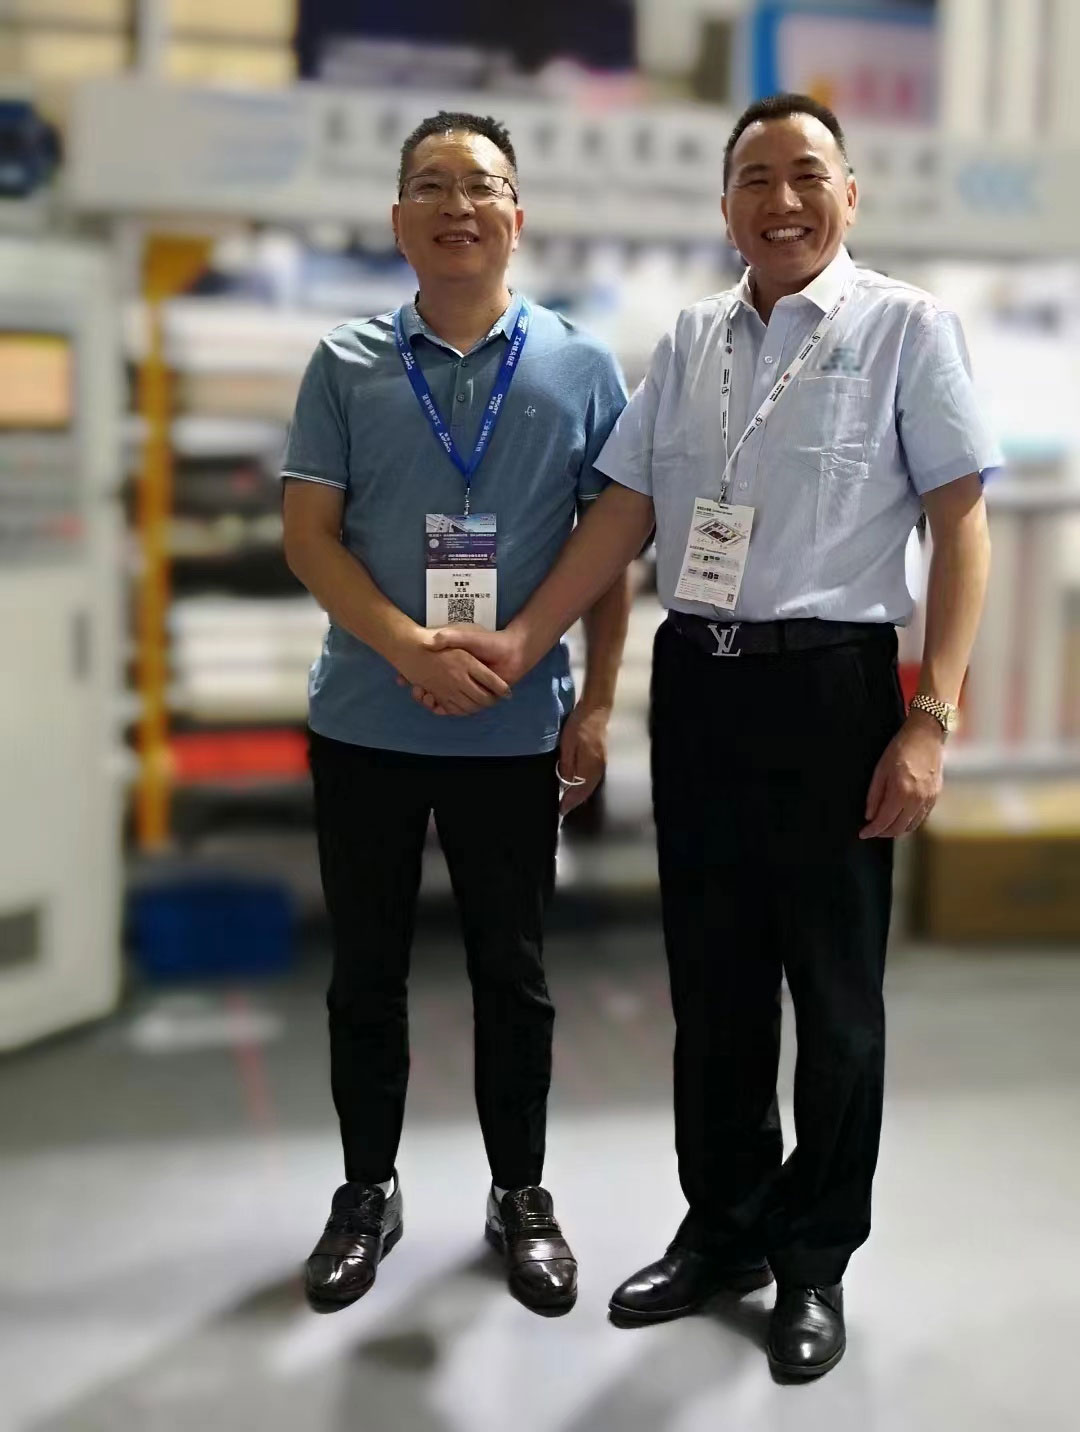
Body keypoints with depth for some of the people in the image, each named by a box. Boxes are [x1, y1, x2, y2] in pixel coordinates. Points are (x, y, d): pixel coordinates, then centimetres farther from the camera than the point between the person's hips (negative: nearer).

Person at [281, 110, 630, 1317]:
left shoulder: (580, 368, 3)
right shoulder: (345, 365, 2)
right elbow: (307, 536, -3)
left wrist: (596, 705, -2)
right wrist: (412, 650, -16)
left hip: (518, 728, 0)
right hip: (365, 721, 1)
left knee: (512, 973, 11)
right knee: (366, 972, 11)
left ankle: (520, 1196, 28)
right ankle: (366, 1193, 29)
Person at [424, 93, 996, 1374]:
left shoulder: (905, 327, -3)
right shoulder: (688, 341, 11)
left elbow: (960, 523, -7)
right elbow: (625, 513, 11)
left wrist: (930, 718, -13)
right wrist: (523, 641, 2)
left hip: (828, 685, -4)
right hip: (695, 681, 5)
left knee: (833, 989, 8)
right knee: (711, 979, 14)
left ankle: (815, 1260, 26)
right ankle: (721, 1228, 32)